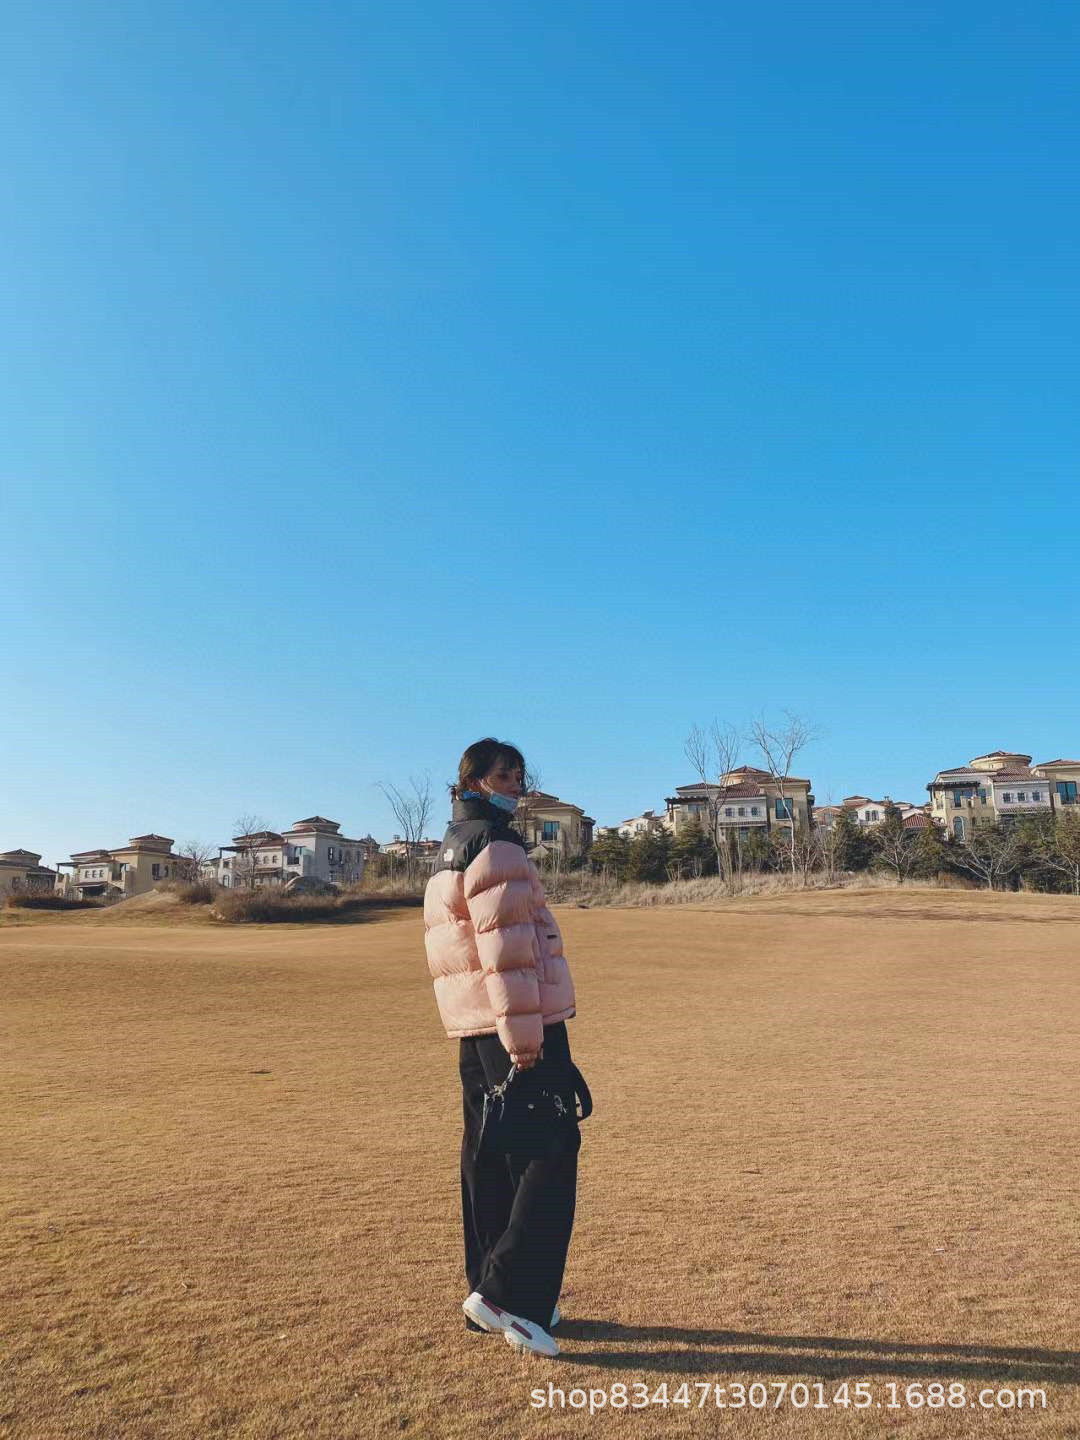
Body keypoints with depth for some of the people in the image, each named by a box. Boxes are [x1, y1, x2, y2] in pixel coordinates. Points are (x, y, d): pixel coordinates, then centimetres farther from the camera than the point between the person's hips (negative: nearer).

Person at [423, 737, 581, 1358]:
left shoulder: (448, 852, 19)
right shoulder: (495, 845, -12)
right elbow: (506, 946, -19)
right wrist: (524, 1035, -20)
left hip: (472, 1028, 10)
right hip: (519, 1025, -9)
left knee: (489, 1158, 14)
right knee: (551, 1155, -3)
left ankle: (489, 1294, 23)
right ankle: (507, 1293, -3)